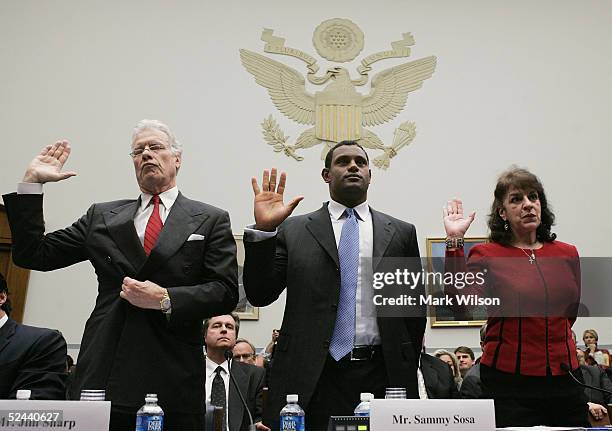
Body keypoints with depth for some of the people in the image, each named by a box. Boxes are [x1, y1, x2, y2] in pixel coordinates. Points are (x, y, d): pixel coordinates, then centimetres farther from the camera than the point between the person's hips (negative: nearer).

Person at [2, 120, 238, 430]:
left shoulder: (211, 220, 5)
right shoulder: (102, 216, 13)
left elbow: (226, 291, -1)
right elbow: (32, 254, 11)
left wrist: (165, 300, -15)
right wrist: (32, 182, 6)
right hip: (103, 377, 2)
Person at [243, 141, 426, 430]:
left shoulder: (401, 233, 9)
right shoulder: (293, 230, 5)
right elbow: (259, 295, -1)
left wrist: (405, 370, 11)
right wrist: (263, 230, -12)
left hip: (379, 374, 2)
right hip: (309, 378, -1)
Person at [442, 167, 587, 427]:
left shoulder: (567, 254, 7)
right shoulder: (486, 255, -5)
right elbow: (461, 302, -23)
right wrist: (455, 241, -26)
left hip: (563, 379, 4)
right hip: (509, 384, -4)